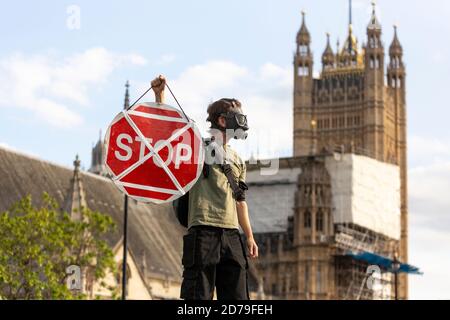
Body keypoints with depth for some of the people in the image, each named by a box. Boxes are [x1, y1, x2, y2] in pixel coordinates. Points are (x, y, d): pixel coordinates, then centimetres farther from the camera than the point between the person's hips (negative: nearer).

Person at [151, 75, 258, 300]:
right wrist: (159, 95, -15)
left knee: (237, 296, 3)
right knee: (199, 295, -7)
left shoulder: (238, 162, 23)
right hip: (204, 230, -6)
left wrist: (249, 236, 19)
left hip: (232, 235, 6)